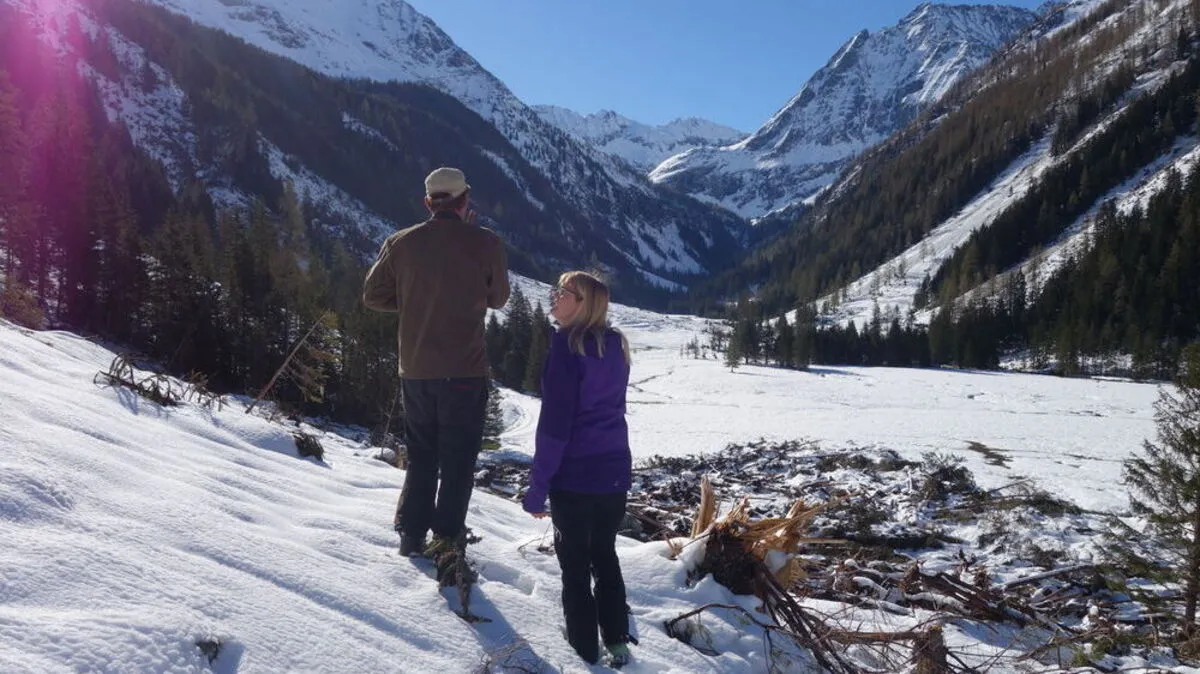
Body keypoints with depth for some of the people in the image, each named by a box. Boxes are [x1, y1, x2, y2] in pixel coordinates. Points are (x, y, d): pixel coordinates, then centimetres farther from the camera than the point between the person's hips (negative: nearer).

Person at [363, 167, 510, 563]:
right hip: (465, 371, -3)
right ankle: (447, 536, 9)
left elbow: (373, 296, 6)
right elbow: (498, 298, 4)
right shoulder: (486, 243, -9)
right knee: (458, 458, 9)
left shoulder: (400, 243, -2)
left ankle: (412, 532, 24)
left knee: (420, 455, 19)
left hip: (414, 370, 4)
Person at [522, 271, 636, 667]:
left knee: (574, 565, 9)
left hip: (574, 475, -6)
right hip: (615, 472, 6)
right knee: (604, 556, 20)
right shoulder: (616, 345, 6)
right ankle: (618, 644, 23)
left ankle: (584, 651, 19)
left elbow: (555, 422, -18)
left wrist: (537, 487, -13)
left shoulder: (567, 345, -15)